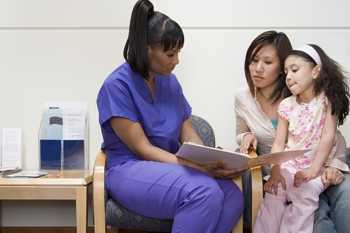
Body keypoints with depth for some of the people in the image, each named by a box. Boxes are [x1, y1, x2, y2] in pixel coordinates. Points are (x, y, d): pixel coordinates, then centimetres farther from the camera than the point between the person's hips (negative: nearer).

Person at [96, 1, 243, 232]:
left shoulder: (170, 82, 9)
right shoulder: (117, 85, -12)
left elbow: (189, 135, 9)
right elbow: (142, 149, -16)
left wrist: (214, 162, -12)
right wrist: (198, 167, -23)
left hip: (171, 166, 6)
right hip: (130, 170, -6)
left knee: (233, 196, -22)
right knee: (205, 192, -33)